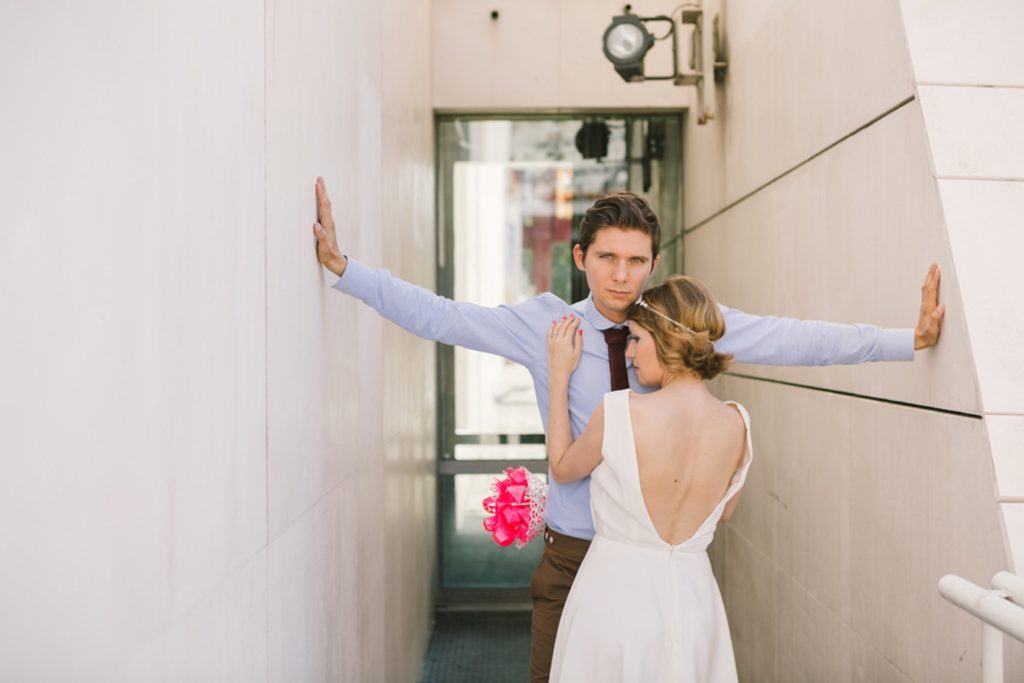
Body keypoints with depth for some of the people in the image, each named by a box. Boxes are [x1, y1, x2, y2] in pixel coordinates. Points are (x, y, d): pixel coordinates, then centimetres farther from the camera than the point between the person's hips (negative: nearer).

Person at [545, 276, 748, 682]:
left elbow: (562, 469, -1)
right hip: (692, 595, 4)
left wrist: (558, 377, 2)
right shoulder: (736, 424, -8)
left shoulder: (621, 412, -20)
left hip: (615, 589, -3)